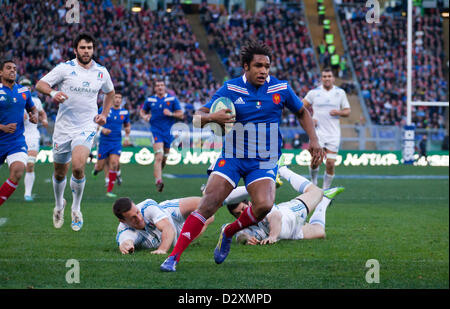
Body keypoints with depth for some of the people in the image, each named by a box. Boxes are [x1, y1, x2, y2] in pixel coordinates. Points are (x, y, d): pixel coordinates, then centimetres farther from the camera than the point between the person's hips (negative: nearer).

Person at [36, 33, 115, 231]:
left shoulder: (101, 72, 4)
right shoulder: (65, 68, -5)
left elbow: (110, 92, 23)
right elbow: (40, 84, -9)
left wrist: (104, 114, 10)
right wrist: (53, 93, -30)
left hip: (87, 127, 0)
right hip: (64, 127, 0)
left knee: (78, 167, -21)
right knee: (60, 172, 10)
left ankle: (76, 209, -1)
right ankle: (59, 205, 40)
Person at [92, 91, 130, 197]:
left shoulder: (124, 112, 6)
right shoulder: (104, 109, -4)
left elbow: (127, 124, 21)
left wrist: (128, 129, -1)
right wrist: (102, 129, -16)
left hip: (117, 143, 1)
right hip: (104, 142, -1)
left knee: (114, 164, -16)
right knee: (100, 167, 3)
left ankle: (109, 191, -9)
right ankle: (96, 167, 44)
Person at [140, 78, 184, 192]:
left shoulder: (172, 99, 3)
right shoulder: (150, 100, 6)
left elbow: (181, 115, 2)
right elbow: (142, 111, 21)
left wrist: (171, 114, -16)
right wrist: (144, 116, -2)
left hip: (169, 132, 2)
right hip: (156, 131, -2)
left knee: (164, 158, 11)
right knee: (159, 156, -19)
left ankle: (157, 171, 41)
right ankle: (158, 181, -27)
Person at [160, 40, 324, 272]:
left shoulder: (281, 89, 0)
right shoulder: (230, 89, -3)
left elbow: (302, 113, 17)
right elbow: (198, 116, -2)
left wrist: (313, 140, 5)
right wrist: (212, 117, -25)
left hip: (264, 161, 1)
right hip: (232, 158, -1)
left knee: (264, 205, -24)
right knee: (207, 205, -16)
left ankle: (229, 233, 6)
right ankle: (174, 256, -13)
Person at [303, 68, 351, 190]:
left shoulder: (340, 92, 6)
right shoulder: (314, 92, 2)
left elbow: (347, 111, 10)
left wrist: (339, 112, -11)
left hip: (333, 133, 1)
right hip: (318, 132, -1)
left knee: (330, 163, -4)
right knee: (316, 161, -14)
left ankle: (325, 189, 11)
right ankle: (313, 182, 15)